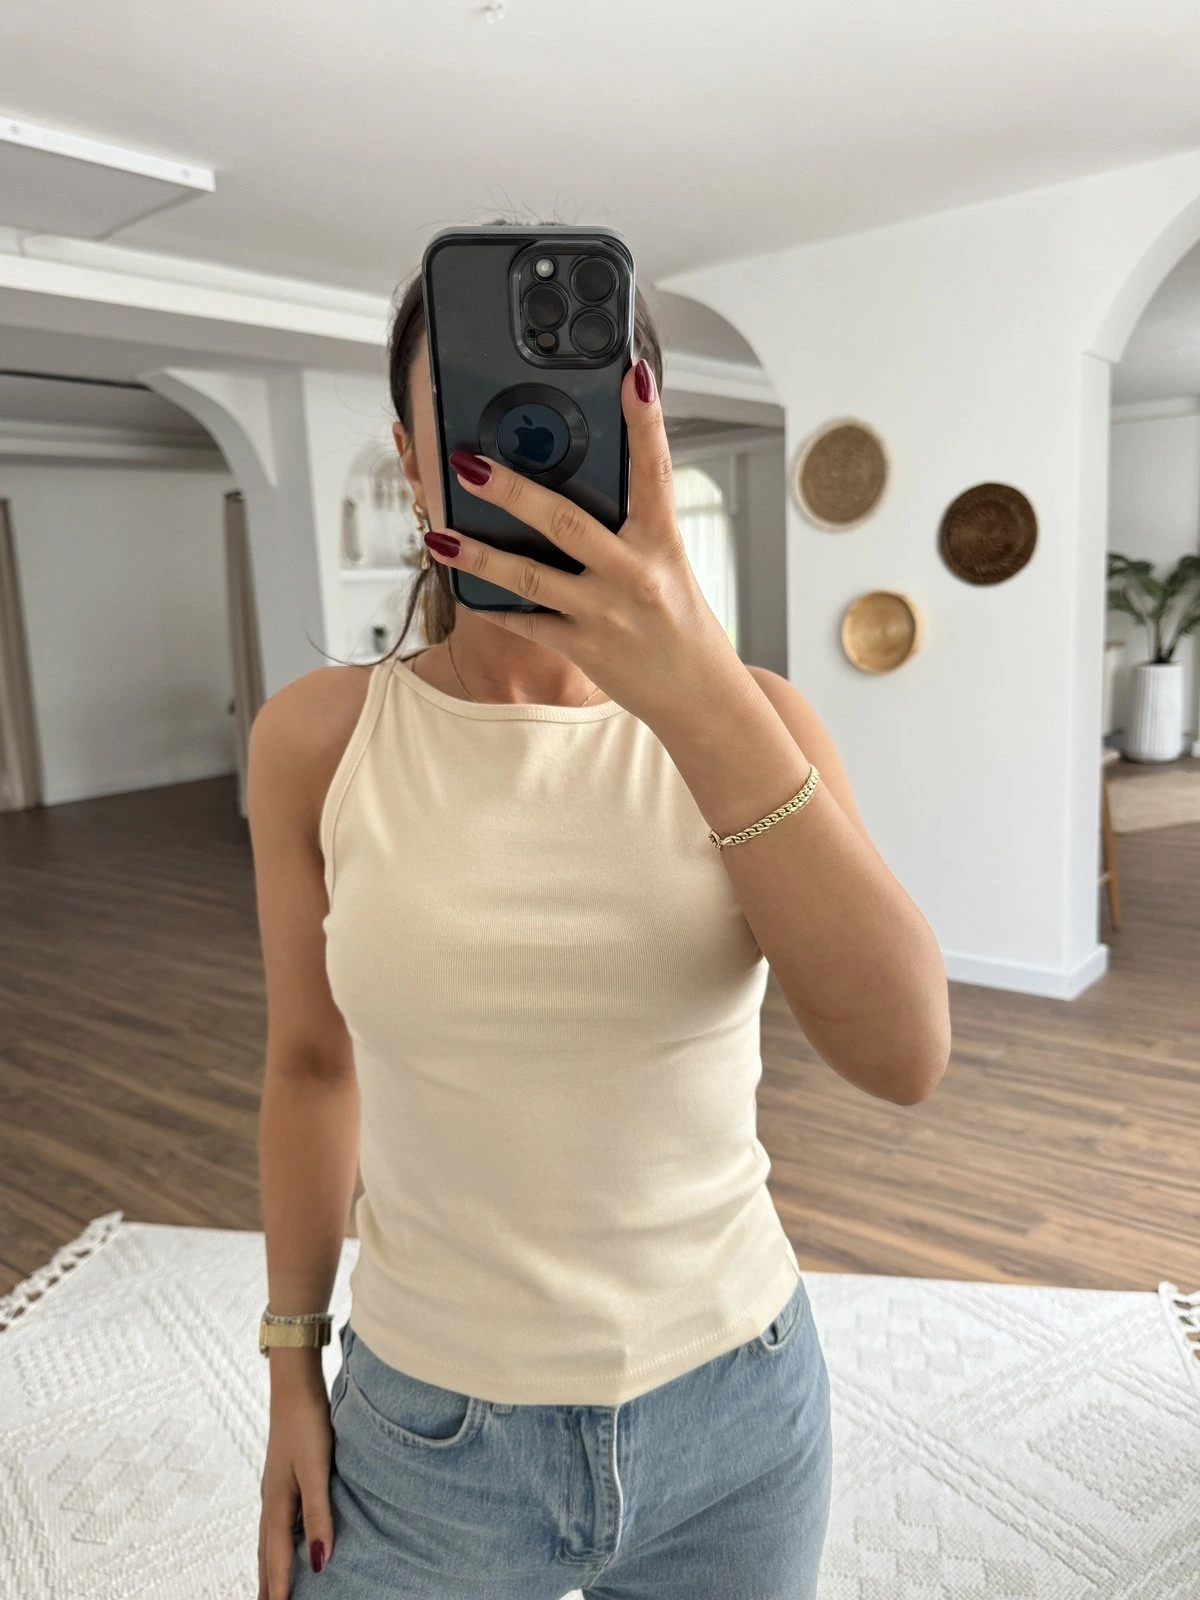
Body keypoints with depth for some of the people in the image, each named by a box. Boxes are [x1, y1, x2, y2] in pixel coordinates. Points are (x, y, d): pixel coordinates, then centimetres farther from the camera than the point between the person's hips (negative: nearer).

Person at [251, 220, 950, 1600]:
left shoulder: (746, 718, -11)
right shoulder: (314, 741, -11)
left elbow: (906, 1056, -24)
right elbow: (312, 1060, 1)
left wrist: (703, 698, -35)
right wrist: (292, 1368, 5)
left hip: (738, 1422, 1)